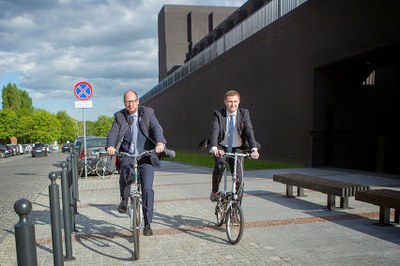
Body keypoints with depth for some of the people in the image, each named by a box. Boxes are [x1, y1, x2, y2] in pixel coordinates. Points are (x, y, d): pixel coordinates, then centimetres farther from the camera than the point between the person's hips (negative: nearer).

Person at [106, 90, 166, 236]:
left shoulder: (148, 113, 4)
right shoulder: (119, 116, 8)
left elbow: (156, 128, -11)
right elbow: (113, 132, -6)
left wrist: (160, 143, -33)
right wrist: (110, 146, -29)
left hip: (146, 156, 0)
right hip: (127, 155, 1)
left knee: (147, 189, -8)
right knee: (126, 171, -32)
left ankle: (147, 224, 5)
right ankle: (124, 199, -2)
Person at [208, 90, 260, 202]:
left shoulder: (244, 113, -6)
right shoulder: (218, 114, -8)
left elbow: (249, 131, -16)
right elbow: (215, 131, -22)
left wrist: (254, 149, -32)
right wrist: (214, 148, -41)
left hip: (237, 149, 1)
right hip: (221, 147, -1)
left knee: (238, 179, -5)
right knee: (220, 164, -31)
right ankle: (214, 191, -7)